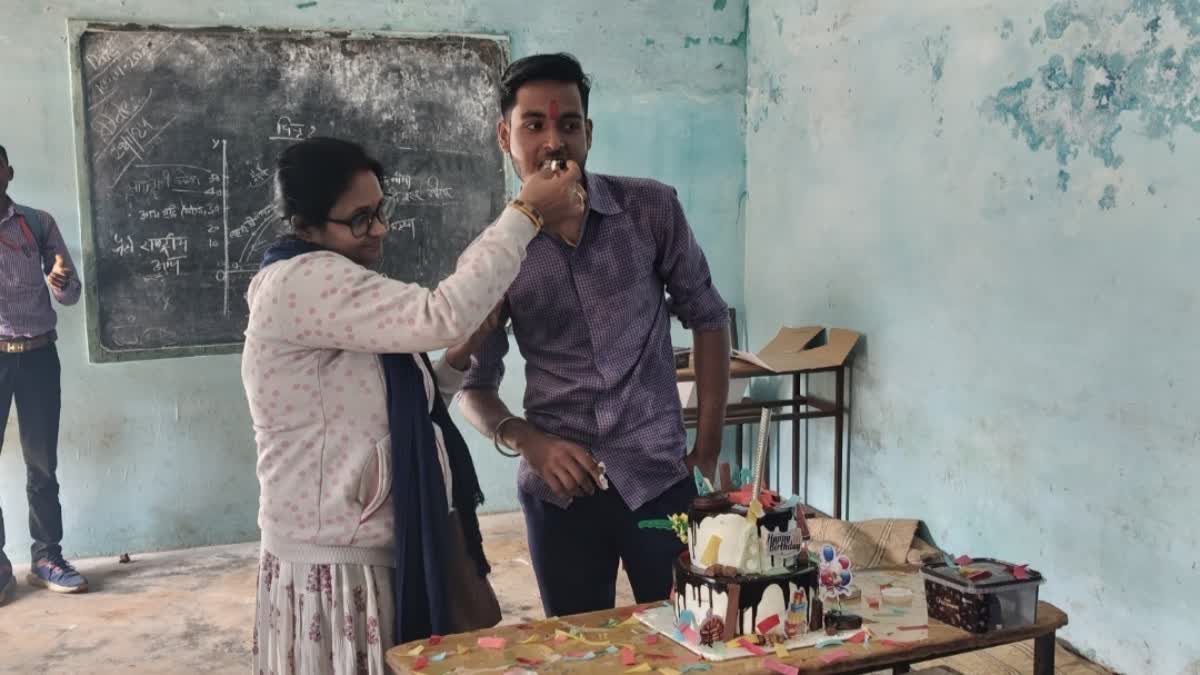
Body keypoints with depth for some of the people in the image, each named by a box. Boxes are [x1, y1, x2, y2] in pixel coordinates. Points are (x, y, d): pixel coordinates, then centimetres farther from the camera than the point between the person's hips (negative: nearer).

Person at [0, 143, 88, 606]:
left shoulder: (38, 224, 5)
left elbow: (71, 295, 6)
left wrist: (60, 282, -18)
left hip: (38, 355, 1)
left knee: (42, 461, 7)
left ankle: (46, 557, 15)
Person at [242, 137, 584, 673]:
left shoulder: (328, 287, 14)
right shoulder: (303, 282, -17)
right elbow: (442, 316, -28)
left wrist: (459, 357, 1)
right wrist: (526, 213, -20)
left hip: (391, 549, 9)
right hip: (339, 569, -9)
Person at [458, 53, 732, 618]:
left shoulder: (652, 209, -5)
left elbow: (706, 316, 5)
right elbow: (473, 386, 2)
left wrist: (709, 445, 1)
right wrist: (526, 440, -17)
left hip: (660, 476, 0)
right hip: (558, 489, 1)